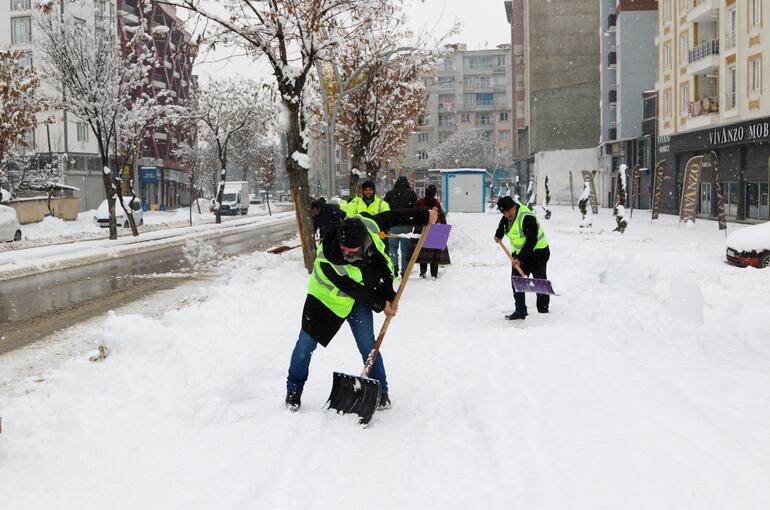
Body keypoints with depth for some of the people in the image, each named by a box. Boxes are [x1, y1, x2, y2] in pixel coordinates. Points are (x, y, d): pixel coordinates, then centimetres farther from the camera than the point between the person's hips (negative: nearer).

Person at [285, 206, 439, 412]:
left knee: (367, 344, -2)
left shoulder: (368, 226, -30)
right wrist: (380, 304, -18)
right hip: (327, 297, -3)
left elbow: (391, 217, -9)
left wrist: (423, 216, -3)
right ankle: (294, 389, 22)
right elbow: (352, 289, -27)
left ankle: (380, 390, 14)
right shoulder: (327, 261, -39)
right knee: (307, 341, 1)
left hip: (360, 296, 3)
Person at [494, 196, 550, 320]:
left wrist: (521, 258, -27)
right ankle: (520, 311, 9)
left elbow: (532, 240, -27)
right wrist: (499, 235, 13)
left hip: (538, 252, -8)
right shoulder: (507, 217, -1)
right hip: (519, 253, 8)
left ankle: (543, 311, 8)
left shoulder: (526, 217, -27)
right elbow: (503, 223, 27)